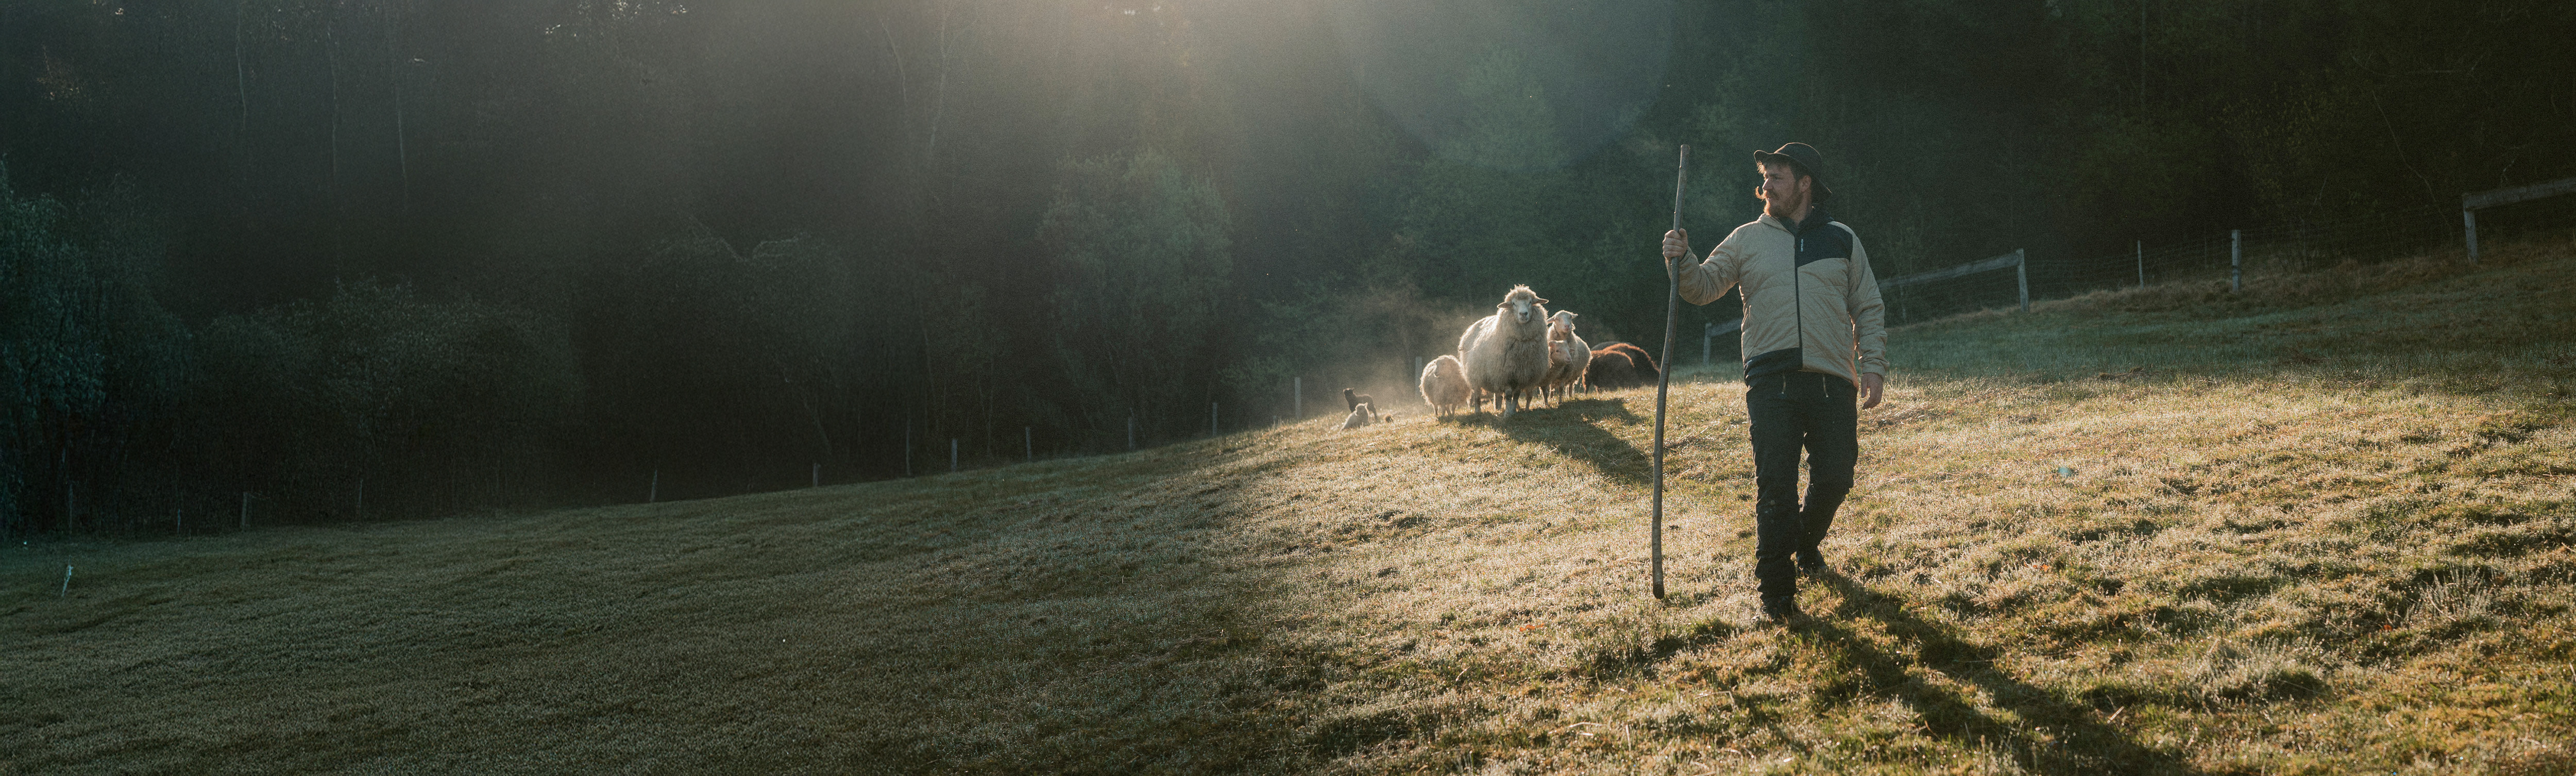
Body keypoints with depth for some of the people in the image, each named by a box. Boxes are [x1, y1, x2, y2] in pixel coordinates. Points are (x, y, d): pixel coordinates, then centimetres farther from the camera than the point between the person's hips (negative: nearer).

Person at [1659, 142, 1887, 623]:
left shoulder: (1841, 240, 12)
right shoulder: (1748, 240, 12)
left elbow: (1869, 310, 13)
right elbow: (1704, 287, 5)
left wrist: (1873, 366, 1)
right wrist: (1681, 262, -16)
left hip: (1832, 384, 1)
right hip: (1771, 384, -1)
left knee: (1834, 479, 3)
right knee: (1775, 486, -6)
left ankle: (1806, 542, 35)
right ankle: (1777, 591, 0)